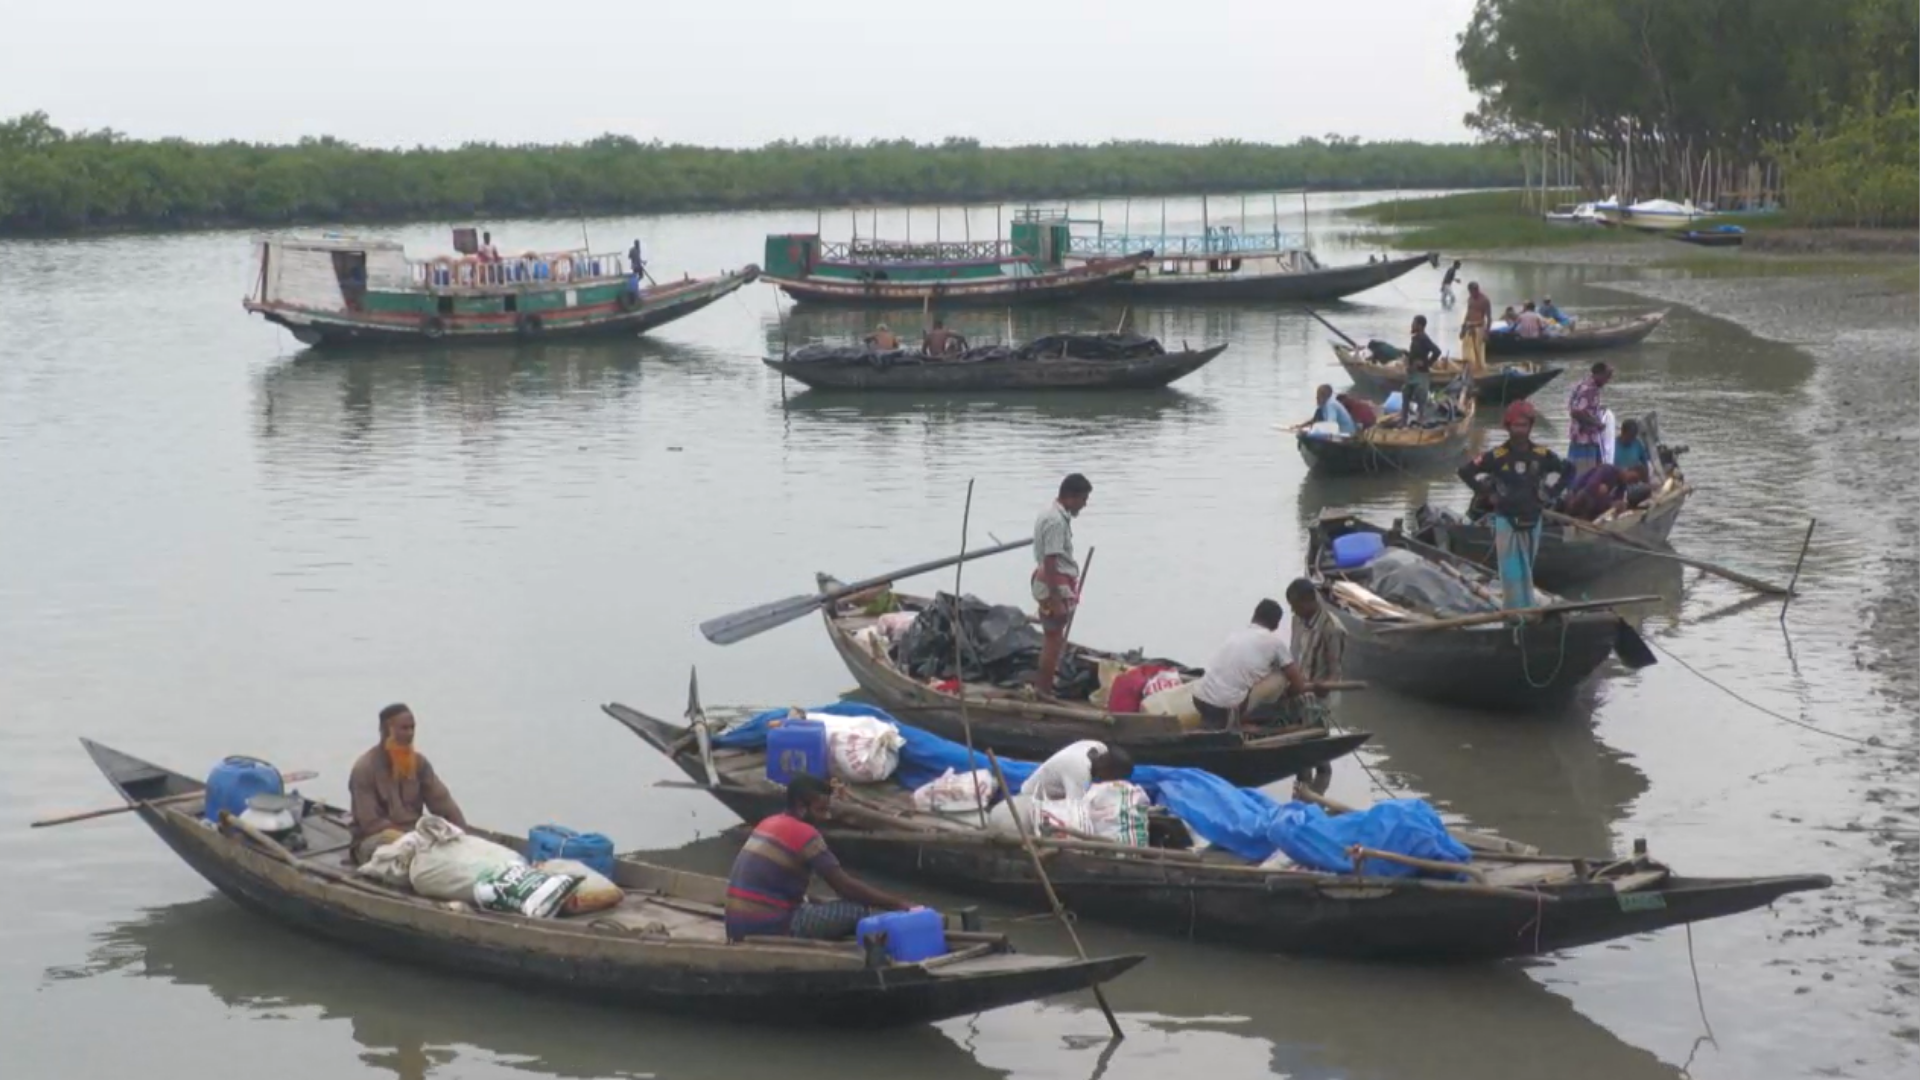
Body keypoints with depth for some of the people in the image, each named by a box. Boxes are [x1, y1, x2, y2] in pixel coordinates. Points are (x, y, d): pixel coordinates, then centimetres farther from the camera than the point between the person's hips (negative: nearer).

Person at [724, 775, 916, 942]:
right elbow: (845, 886, -13)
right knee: (859, 911, -9)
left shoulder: (769, 824, 16)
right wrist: (898, 904, -10)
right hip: (768, 927, -9)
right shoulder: (805, 834, -11)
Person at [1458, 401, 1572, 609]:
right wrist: (1488, 494, -4)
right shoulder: (1497, 456, -10)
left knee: (1526, 572, 14)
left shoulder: (1542, 455, -1)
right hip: (1506, 520, -3)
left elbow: (1567, 471, 14)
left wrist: (1550, 494, 6)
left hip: (1532, 521, 3)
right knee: (1511, 573, -5)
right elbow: (1465, 471, -3)